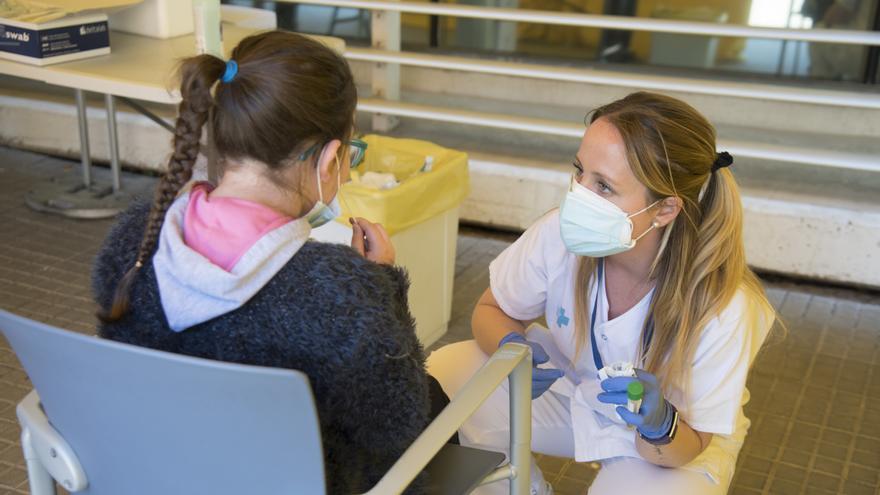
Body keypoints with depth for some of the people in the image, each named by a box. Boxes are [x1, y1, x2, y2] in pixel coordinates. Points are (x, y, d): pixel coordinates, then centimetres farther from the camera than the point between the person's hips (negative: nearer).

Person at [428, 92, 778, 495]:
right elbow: (491, 310, -7)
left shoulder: (722, 306, -32)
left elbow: (689, 447, -20)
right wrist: (511, 348, -29)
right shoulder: (560, 234, -26)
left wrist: (660, 425, -43)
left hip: (676, 440, -2)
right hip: (571, 384, 3)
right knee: (441, 379, -18)